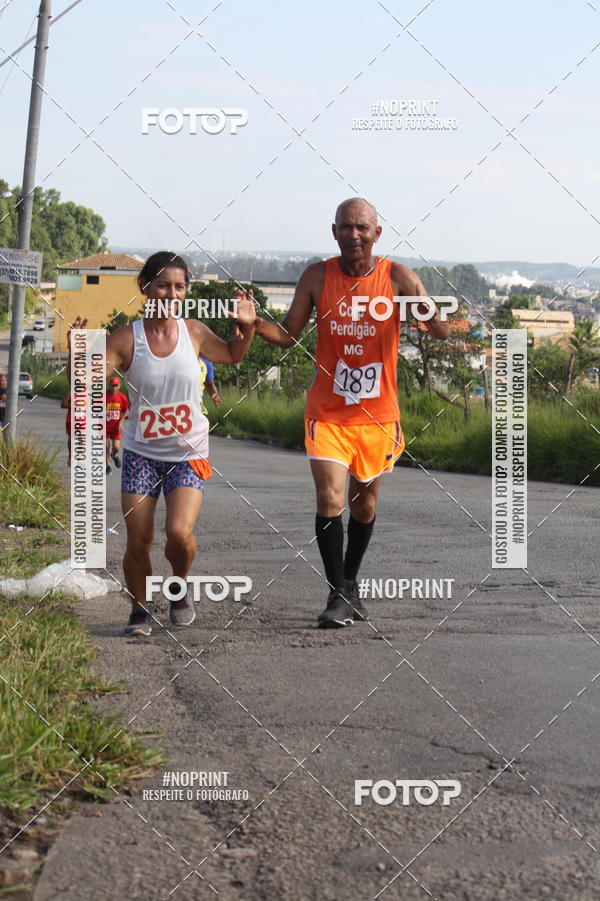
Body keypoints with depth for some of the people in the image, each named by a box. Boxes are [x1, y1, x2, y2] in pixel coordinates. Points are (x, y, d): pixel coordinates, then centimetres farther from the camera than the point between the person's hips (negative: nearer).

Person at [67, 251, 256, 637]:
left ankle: (181, 584, 14)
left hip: (188, 454, 0)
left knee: (180, 533, -18)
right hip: (141, 453, 0)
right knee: (138, 541, -4)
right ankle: (140, 609, 22)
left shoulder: (194, 333, -2)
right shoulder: (126, 339, -9)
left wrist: (246, 328, 0)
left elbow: (232, 354, 19)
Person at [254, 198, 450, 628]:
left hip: (378, 413, 1)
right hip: (327, 411, -1)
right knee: (330, 500, -13)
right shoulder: (317, 277, -3)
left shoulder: (397, 277, -7)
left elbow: (443, 333, -13)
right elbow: (288, 335, 4)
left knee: (365, 504, 14)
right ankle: (338, 595, -3)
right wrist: (254, 323, -16)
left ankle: (350, 584, 34)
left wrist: (428, 311, -35)